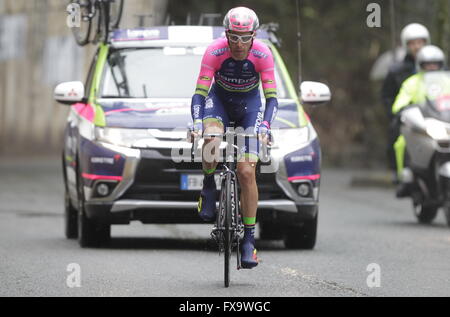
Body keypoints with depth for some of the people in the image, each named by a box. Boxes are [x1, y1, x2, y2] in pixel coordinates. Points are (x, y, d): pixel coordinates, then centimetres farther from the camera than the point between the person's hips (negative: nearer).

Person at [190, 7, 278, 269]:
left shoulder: (263, 55, -25)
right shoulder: (215, 52, -26)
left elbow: (272, 97, -24)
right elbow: (200, 93, -26)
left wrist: (265, 127, -40)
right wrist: (197, 124, -42)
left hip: (249, 105, 0)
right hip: (219, 100, 0)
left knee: (247, 172, -12)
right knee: (212, 141, -36)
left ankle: (249, 238, -4)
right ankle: (209, 187, -6)